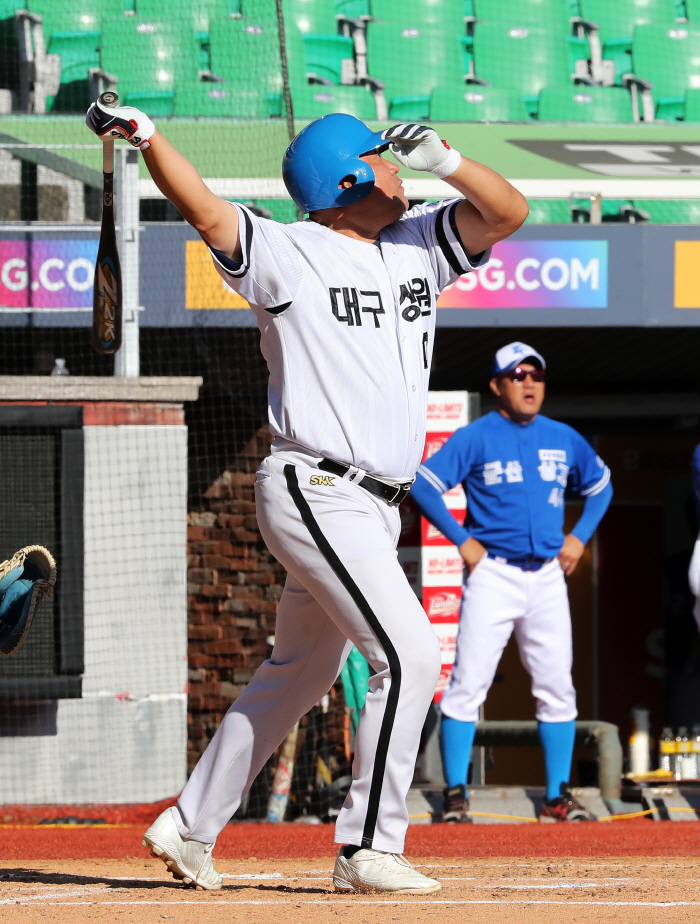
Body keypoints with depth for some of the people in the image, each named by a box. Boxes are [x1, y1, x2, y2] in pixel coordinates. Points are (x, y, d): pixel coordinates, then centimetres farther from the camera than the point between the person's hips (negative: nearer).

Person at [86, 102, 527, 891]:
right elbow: (205, 211, -20)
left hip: (374, 510, 8)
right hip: (316, 493, -8)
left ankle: (188, 828, 26)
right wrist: (146, 137, -36)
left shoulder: (417, 247, 11)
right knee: (408, 654, -16)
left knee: (299, 675, 16)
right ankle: (368, 850, -11)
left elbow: (508, 212, 7)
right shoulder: (289, 255, -8)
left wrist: (446, 161, -10)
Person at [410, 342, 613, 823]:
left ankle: (558, 797, 9)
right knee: (469, 684, -9)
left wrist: (580, 536, 11)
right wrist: (461, 540, -11)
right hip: (493, 575, -4)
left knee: (558, 688, 3)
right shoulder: (475, 438, -5)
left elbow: (601, 484, 24)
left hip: (547, 576, 4)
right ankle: (456, 794, -5)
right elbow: (423, 484, -8)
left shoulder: (564, 439, 10)